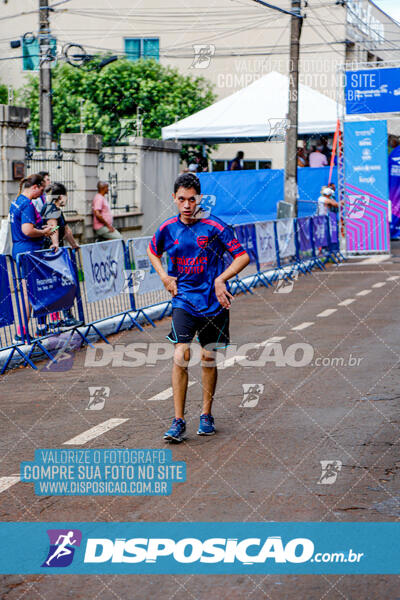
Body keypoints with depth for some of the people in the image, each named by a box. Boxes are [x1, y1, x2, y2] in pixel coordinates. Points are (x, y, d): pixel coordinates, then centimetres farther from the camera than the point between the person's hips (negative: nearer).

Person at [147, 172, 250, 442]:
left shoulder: (215, 226, -12)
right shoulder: (168, 228, -2)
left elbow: (243, 257, -6)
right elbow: (153, 251, 20)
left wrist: (220, 279, -17)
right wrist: (164, 277, 5)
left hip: (213, 301, -1)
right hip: (184, 300, 1)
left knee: (209, 358, 9)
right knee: (181, 356, -12)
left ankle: (206, 415, 26)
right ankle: (178, 422, -9)